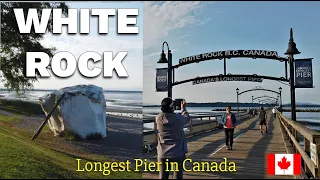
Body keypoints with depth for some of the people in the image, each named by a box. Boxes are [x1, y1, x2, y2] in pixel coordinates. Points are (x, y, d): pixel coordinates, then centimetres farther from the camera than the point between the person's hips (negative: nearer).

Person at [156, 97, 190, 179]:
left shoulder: (158, 118, -7)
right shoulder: (178, 118, -13)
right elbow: (187, 119, 9)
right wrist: (183, 108, 23)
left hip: (162, 154, 3)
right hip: (177, 154, -3)